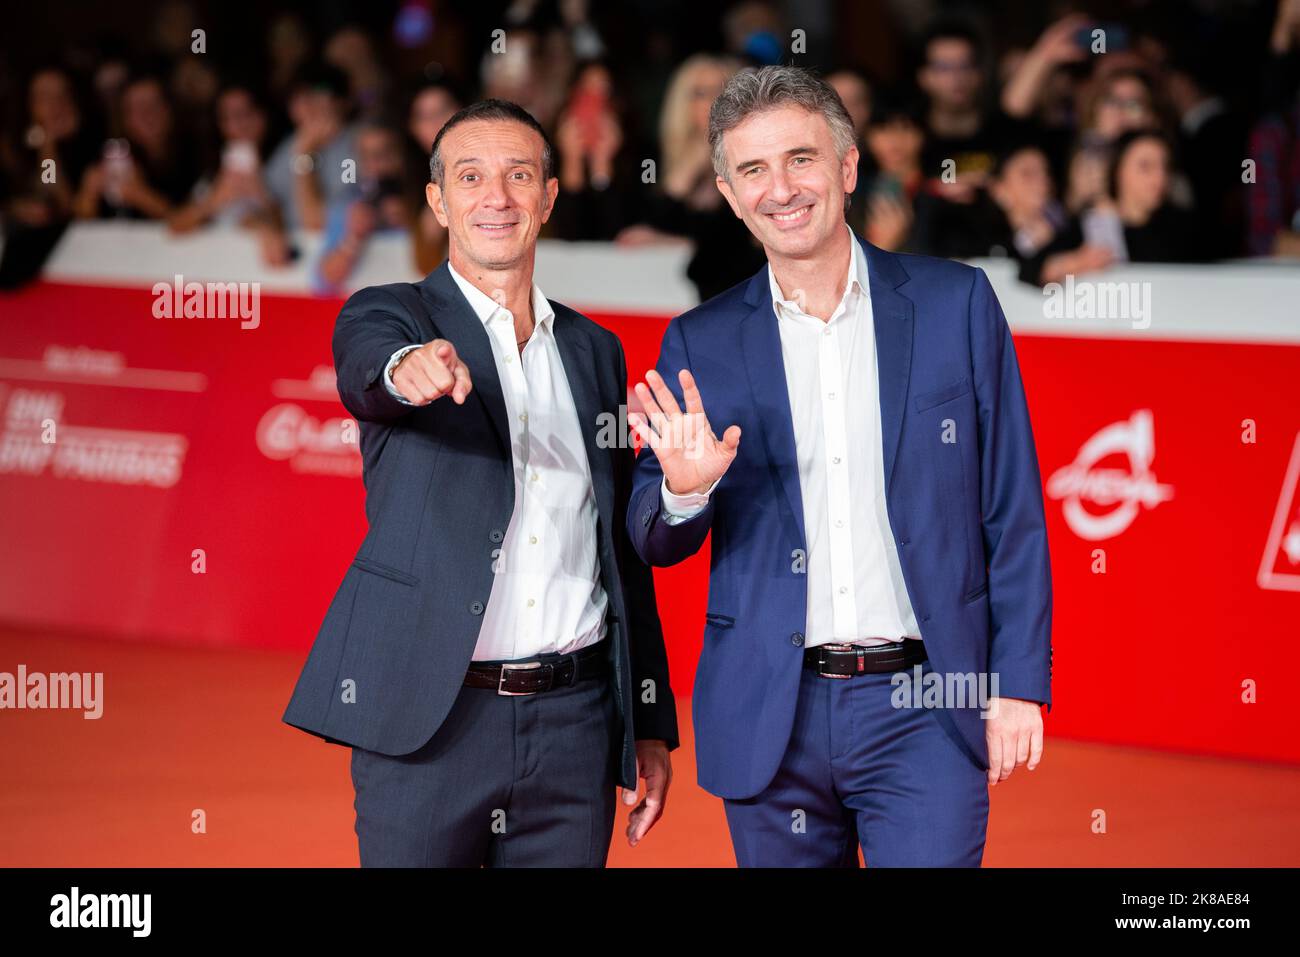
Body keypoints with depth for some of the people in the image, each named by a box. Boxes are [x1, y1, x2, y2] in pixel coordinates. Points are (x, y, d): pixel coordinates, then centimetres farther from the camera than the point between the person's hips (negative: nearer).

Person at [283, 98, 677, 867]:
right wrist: (409, 370, -46)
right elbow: (365, 372, -22)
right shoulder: (387, 316, 3)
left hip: (572, 719, 4)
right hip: (427, 718, -4)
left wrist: (651, 723, 15)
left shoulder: (595, 351, 15)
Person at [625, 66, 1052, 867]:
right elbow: (654, 544, 8)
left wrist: (1019, 683, -2)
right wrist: (684, 488, -14)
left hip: (923, 709, -2)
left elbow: (1012, 510, 4)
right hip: (771, 720, 2)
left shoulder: (954, 303, 2)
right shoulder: (700, 344, 5)